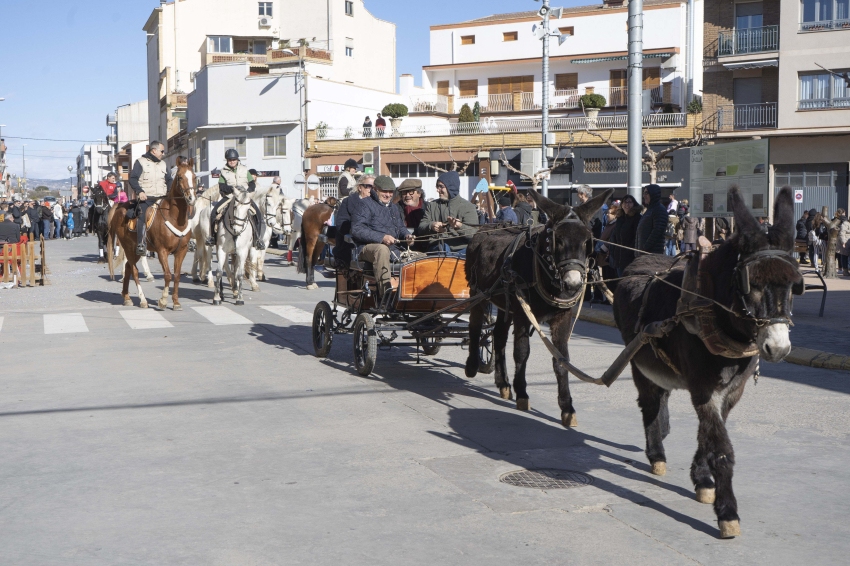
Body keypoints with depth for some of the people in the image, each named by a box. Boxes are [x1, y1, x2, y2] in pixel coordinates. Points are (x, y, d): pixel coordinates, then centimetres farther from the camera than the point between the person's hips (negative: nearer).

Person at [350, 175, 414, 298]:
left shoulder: (395, 208, 27)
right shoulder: (366, 205, 1)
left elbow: (401, 227, 33)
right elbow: (357, 229, -12)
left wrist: (406, 235, 6)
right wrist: (382, 237, -22)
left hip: (393, 249, 7)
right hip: (368, 247, -7)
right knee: (382, 249, -41)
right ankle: (385, 291, -52)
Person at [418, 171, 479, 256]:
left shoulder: (467, 206, 3)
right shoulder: (432, 205, 16)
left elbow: (474, 234, -7)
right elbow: (421, 228, 10)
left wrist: (459, 226, -27)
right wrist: (431, 226, -13)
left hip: (460, 251, -2)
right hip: (436, 250, 2)